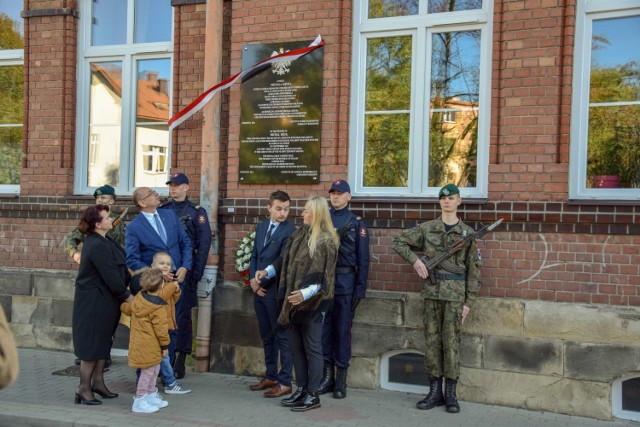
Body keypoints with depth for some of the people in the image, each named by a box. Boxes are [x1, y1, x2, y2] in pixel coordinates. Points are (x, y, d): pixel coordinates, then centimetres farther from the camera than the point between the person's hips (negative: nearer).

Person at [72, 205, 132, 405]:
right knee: (92, 344, -1)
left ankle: (98, 382, 27)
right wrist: (127, 296, -12)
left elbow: (118, 270, 13)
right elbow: (111, 276, -21)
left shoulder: (102, 242, 10)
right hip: (94, 303, -10)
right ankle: (84, 389, 8)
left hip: (104, 301, 10)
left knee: (102, 342, 17)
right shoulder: (98, 246, -22)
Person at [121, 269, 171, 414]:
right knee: (148, 372, 1)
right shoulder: (158, 308, -21)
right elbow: (161, 329, -18)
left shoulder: (138, 297, 3)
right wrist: (165, 345, -7)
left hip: (139, 342, 9)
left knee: (154, 369, 21)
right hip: (149, 346, -9)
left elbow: (126, 309, 21)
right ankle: (139, 401, 7)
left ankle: (151, 395, 33)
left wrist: (122, 304, 44)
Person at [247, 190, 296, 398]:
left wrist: (262, 281, -11)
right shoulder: (262, 226, 12)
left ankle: (285, 382, 6)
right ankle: (271, 376, 26)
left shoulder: (290, 231, -12)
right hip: (260, 290, 7)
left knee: (282, 337, 0)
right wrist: (253, 279, 2)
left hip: (277, 291, -7)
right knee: (266, 336, 15)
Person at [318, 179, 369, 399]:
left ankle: (341, 381, 8)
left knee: (343, 329, 1)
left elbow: (363, 259, 0)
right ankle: (327, 376, 15)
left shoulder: (357, 223, 2)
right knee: (324, 328, 5)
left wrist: (360, 288, -7)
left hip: (345, 282, -3)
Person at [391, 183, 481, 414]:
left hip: (455, 292, -2)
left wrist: (469, 301, -1)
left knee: (451, 341, -1)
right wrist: (415, 260, -5)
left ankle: (450, 394, 7)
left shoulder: (467, 233, 3)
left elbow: (473, 269, 4)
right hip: (431, 291, 2)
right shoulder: (427, 228, 6)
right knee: (432, 341, 5)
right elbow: (398, 241, 11)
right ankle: (435, 391, 13)